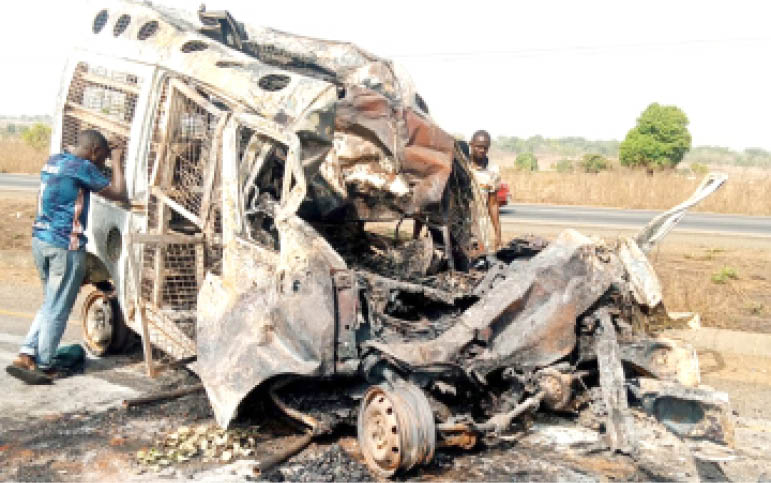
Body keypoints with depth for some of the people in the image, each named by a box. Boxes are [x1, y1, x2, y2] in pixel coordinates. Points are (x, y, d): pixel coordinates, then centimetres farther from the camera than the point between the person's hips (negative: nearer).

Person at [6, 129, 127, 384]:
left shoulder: (52, 161, 13)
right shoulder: (82, 167, -13)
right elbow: (119, 194, -10)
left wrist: (107, 153, 24)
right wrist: (116, 161, 2)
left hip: (40, 240, 9)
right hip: (66, 246, -9)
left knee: (49, 305, 20)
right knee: (57, 311, 3)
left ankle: (26, 356, 14)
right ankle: (42, 367, 11)